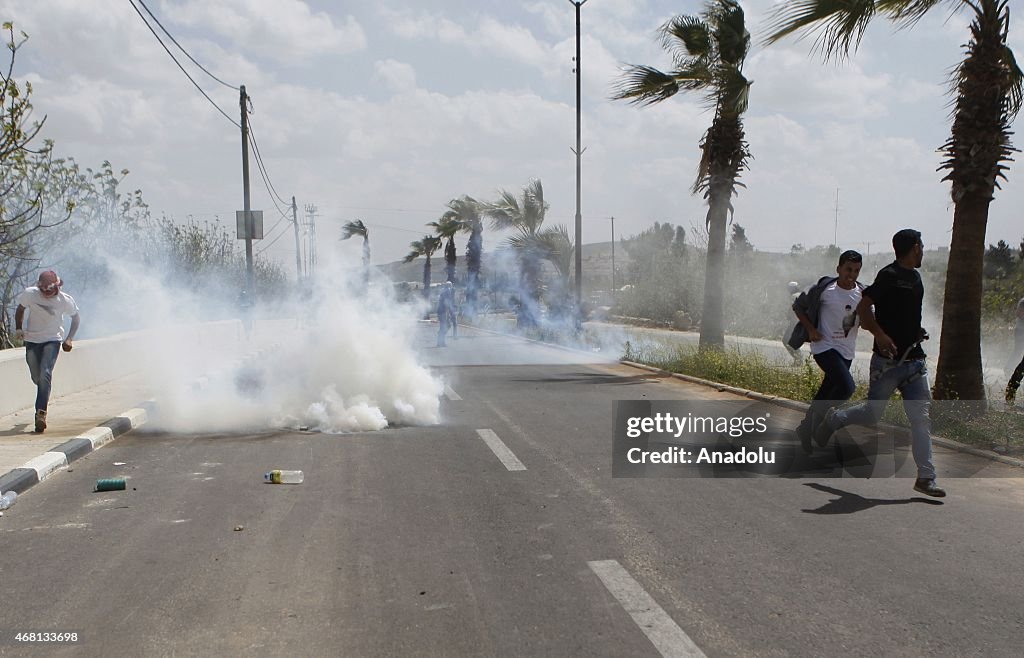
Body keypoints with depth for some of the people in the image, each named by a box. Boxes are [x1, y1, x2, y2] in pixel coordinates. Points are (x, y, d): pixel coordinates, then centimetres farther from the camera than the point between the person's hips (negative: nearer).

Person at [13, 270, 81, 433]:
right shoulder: (30, 294, -12)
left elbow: (75, 317, 2)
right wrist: (18, 328, -6)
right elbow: (20, 309, 7)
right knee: (37, 378, 10)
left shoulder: (65, 300, -15)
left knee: (45, 374, -21)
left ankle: (41, 412, -22)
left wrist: (69, 339, -7)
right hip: (32, 340, 3)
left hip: (53, 340, -2)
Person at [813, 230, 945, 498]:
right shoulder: (889, 275, -11)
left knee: (921, 417, -1)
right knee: (872, 413, 3)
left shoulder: (915, 277, 16)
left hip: (914, 359, 7)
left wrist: (916, 331, 14)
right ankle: (834, 419, 32)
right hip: (888, 361, -7)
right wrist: (880, 335, -28)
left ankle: (926, 477, 1)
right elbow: (863, 307, -17)